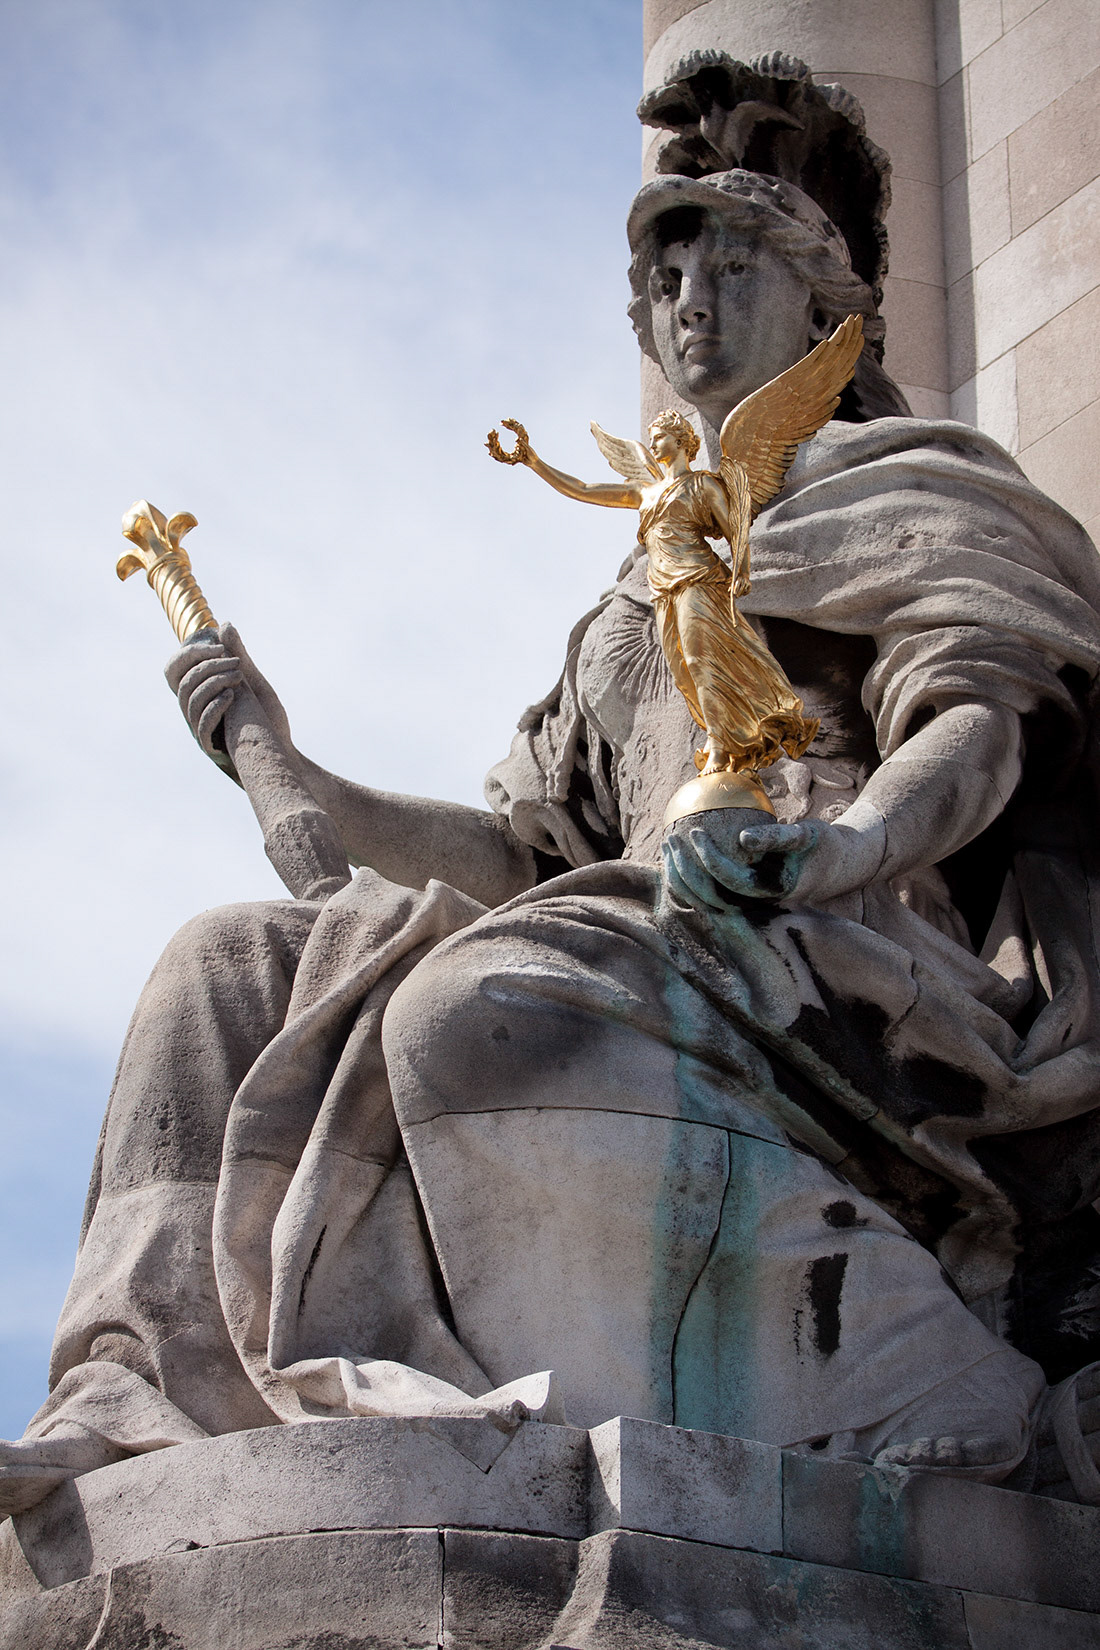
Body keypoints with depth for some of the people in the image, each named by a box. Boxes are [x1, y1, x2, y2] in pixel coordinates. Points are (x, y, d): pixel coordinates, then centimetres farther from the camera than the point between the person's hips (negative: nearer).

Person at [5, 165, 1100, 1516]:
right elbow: (519, 858, 25)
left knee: (486, 1005, -37)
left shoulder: (910, 487, 15)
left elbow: (979, 730, -6)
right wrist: (292, 775, 14)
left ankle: (907, 1403, -36)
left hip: (842, 953, -8)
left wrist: (836, 845, -28)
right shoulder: (641, 610, 34)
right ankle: (140, 1391, -19)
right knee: (231, 969, 2)